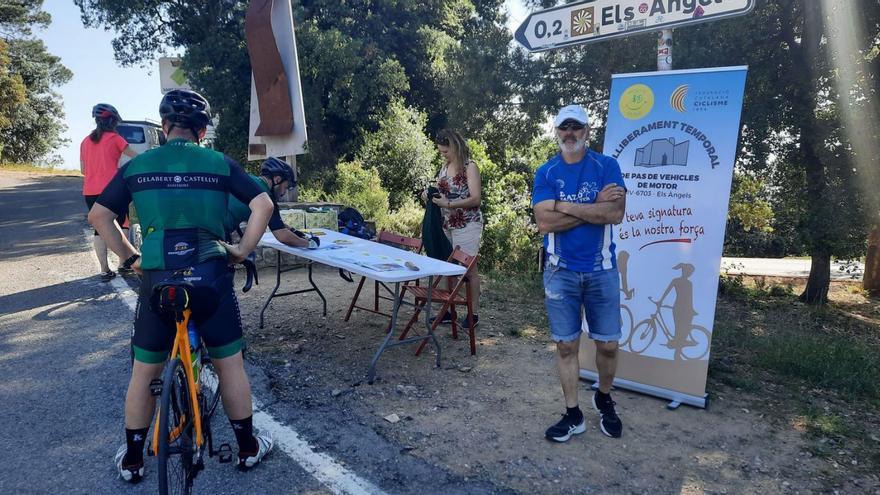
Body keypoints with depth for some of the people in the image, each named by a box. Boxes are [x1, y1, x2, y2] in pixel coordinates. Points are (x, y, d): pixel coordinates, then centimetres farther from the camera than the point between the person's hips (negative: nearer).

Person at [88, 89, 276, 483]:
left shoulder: (137, 165, 7)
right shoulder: (220, 163, 2)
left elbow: (98, 216, 11)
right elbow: (263, 205, -4)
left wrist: (130, 258, 14)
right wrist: (242, 250, 3)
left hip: (157, 279, 1)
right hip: (210, 276, -1)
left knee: (144, 371, 18)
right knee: (229, 364, 14)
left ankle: (132, 460, 32)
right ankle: (247, 447, 27)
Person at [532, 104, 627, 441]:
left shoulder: (607, 166, -1)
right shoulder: (546, 173, 1)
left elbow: (616, 214, -15)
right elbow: (545, 222, -12)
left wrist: (564, 205, -15)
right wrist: (595, 207, -13)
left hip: (601, 270, 0)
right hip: (561, 271, 1)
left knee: (608, 344, 8)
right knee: (566, 345, 7)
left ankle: (604, 400, 36)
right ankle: (573, 415, 23)